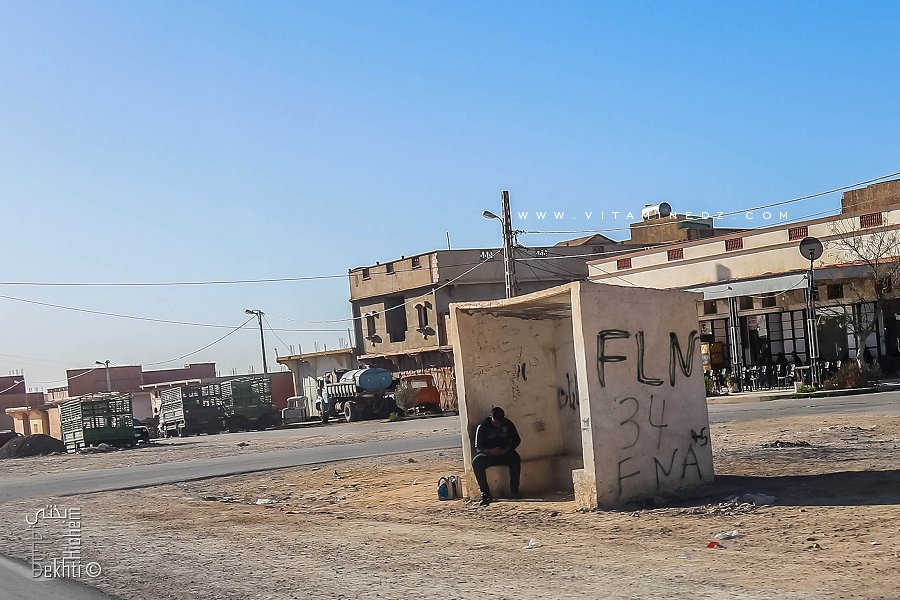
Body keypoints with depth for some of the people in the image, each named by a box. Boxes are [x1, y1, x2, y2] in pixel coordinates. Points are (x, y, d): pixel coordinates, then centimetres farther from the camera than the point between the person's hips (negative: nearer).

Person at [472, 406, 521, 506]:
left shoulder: (508, 424, 3)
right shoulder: (483, 427, -3)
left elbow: (517, 440, 8)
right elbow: (478, 447, -4)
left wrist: (506, 449, -12)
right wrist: (490, 451, -24)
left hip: (504, 453, 1)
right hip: (487, 455, -1)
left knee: (515, 458, -33)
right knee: (476, 462, -32)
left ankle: (514, 490, -24)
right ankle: (485, 493, -30)